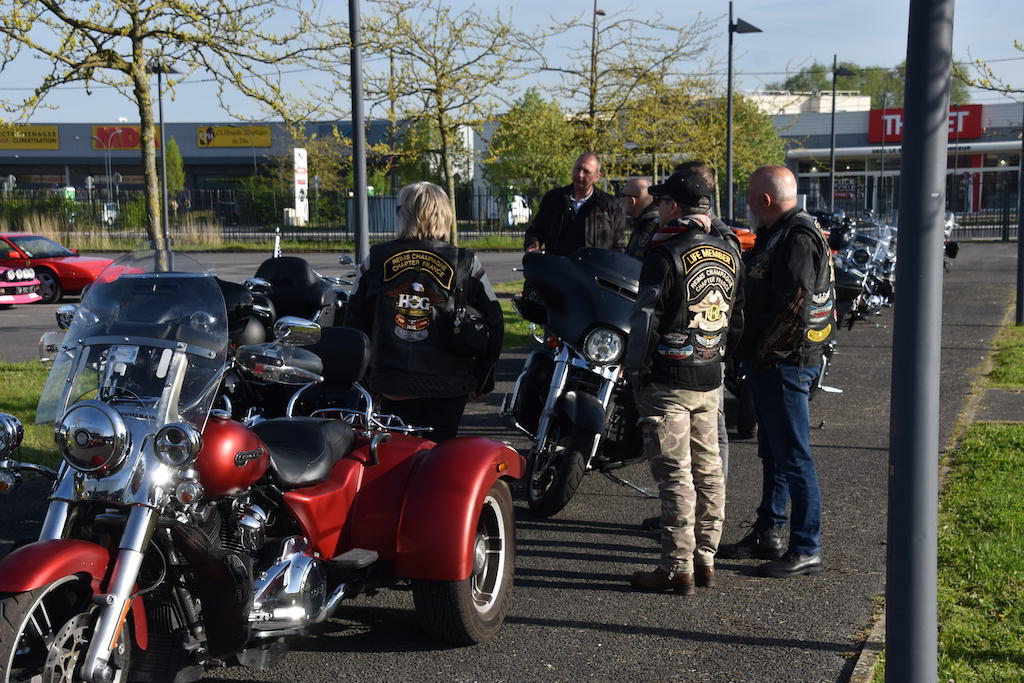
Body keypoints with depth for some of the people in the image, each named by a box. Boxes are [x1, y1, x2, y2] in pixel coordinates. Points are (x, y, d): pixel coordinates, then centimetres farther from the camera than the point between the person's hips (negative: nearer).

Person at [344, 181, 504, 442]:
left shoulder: (376, 259, 2)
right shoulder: (465, 262, -2)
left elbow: (355, 320, 7)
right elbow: (493, 323, 1)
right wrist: (483, 380, 11)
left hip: (392, 384, 1)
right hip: (448, 384, -1)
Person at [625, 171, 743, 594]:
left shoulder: (666, 254, -14)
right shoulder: (729, 254, 9)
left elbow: (645, 319, -16)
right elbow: (738, 320, 14)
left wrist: (633, 372, -6)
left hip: (668, 381, -7)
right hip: (710, 382, 7)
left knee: (674, 474, -4)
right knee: (708, 469, 12)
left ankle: (677, 568, -1)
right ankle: (705, 559, 20)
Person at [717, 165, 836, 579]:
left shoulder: (798, 238, -17)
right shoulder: (776, 235, 16)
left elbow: (793, 307, -23)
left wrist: (760, 353, -16)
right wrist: (750, 356, 13)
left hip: (787, 363, -11)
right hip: (769, 366, 11)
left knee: (793, 457, -5)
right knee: (773, 453, 18)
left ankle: (807, 551, 1)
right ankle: (768, 534, 30)